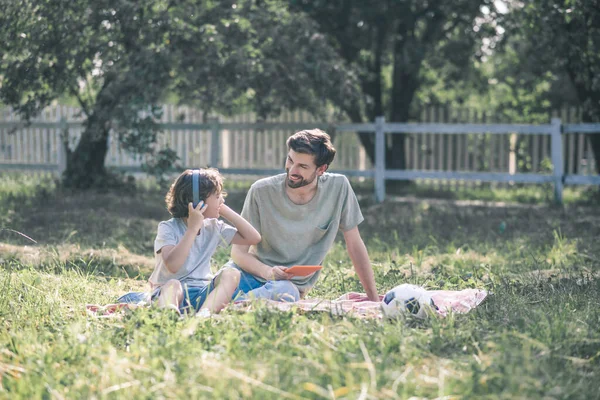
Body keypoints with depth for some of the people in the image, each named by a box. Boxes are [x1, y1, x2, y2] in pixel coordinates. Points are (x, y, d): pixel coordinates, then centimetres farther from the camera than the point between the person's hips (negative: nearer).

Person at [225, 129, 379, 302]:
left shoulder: (338, 188, -6)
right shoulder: (261, 191, -8)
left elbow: (355, 245, 4)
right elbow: (238, 251, -5)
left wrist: (373, 297, 4)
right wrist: (267, 271, -26)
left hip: (291, 283, 1)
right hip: (250, 273, -1)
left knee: (285, 293, -37)